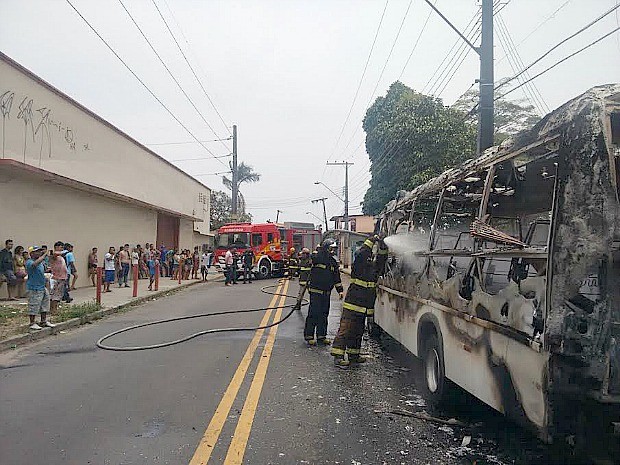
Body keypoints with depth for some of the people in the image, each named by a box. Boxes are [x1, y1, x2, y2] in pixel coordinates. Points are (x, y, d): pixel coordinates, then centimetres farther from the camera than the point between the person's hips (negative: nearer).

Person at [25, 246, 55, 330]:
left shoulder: (41, 262, 12)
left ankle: (44, 321, 26)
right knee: (34, 307, -2)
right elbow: (36, 263, -39)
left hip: (43, 287, 9)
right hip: (34, 289, -9)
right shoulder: (29, 262, -15)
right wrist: (44, 255, -32)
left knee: (44, 305, 15)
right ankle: (32, 323, 9)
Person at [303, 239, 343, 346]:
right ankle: (309, 336, 3)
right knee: (314, 313, -6)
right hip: (316, 291, -7)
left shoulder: (333, 262, 12)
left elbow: (336, 278, 17)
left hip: (327, 292, 7)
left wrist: (340, 290, 14)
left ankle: (321, 336, 20)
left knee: (324, 314, 11)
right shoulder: (318, 258, -4)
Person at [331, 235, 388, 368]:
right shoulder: (358, 265, -8)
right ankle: (338, 356, -6)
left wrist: (382, 246, -10)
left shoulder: (374, 266, 11)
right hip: (352, 305, -7)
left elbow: (382, 258, 3)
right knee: (345, 330, -7)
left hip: (365, 307, 8)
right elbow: (360, 254, -24)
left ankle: (353, 355, 28)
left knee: (358, 332, 17)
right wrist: (371, 240, -17)